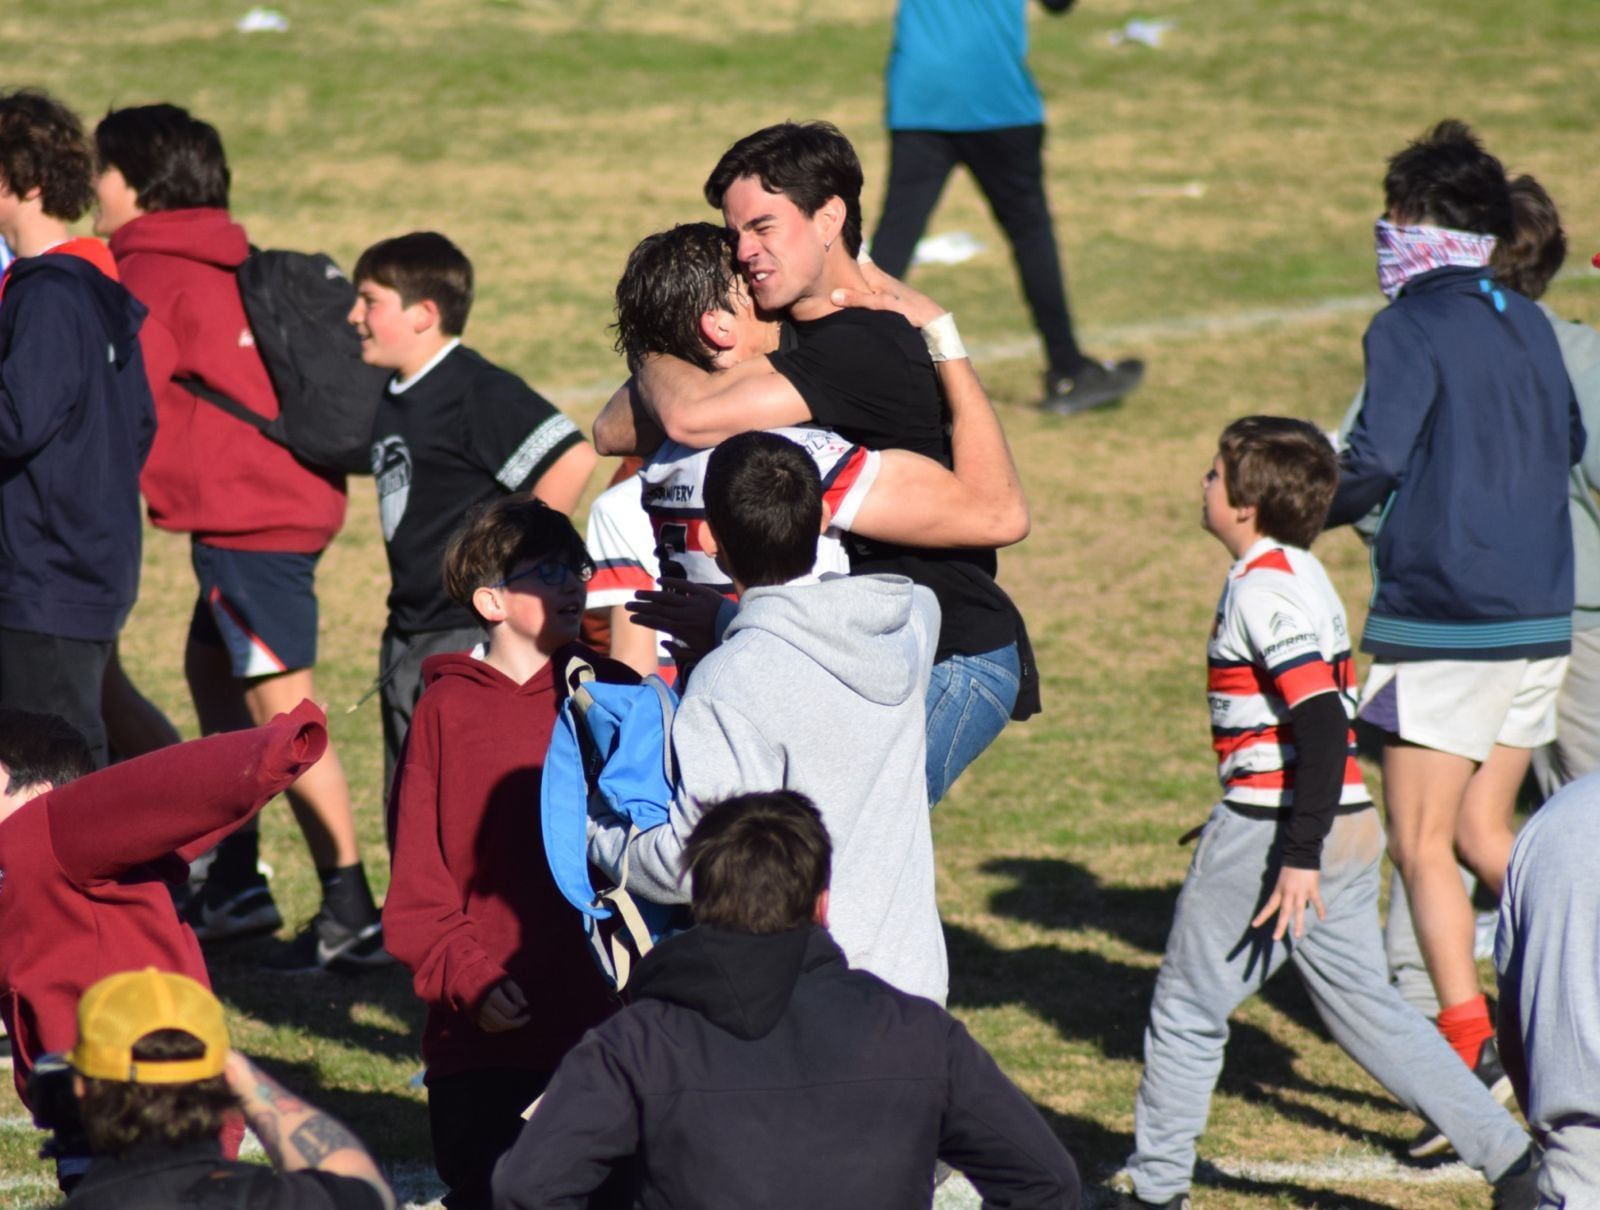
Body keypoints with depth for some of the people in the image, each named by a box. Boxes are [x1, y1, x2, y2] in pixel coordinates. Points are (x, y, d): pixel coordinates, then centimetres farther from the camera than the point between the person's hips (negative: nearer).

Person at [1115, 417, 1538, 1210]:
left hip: (1270, 833, -9)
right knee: (1364, 1009, 12)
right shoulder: (1304, 576, 14)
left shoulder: (1262, 589, -14)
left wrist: (1299, 855, -24)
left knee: (1186, 1013, 4)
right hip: (1349, 829, 9)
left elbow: (1320, 725, -22)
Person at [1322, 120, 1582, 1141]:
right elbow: (1569, 444, 22)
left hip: (1442, 616, -7)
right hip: (1541, 615, 7)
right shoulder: (1532, 327, 11)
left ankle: (1469, 1046, -11)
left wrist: (1309, 511, -2)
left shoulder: (1413, 328, -10)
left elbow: (1375, 460, -19)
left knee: (1424, 843, -2)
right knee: (1483, 830, 18)